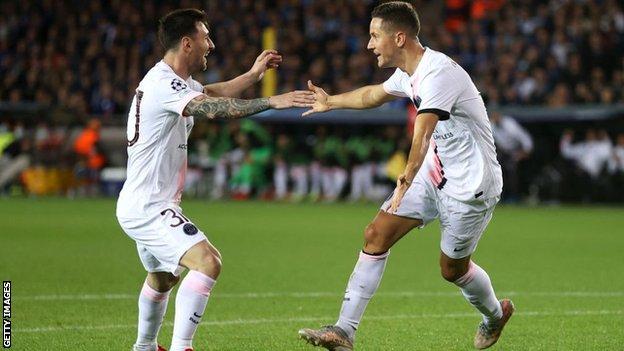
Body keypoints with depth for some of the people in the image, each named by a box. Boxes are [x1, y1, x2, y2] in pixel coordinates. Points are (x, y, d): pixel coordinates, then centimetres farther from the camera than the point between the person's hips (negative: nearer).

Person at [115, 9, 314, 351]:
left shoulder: (175, 81, 12)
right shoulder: (163, 84, -20)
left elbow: (213, 93, 25)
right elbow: (214, 108, -32)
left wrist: (253, 74, 13)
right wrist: (272, 101, -33)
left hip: (140, 207, 11)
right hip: (149, 208, -11)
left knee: (163, 278, 30)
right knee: (207, 261, -24)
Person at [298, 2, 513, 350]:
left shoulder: (438, 74, -28)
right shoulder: (410, 73, 2)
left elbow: (422, 134, -46)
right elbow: (374, 94, 26)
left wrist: (407, 180, -60)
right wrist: (331, 102, 40)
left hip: (471, 184, -8)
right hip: (435, 174, 8)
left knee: (453, 268, 7)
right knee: (376, 235, -5)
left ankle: (496, 315, 39)